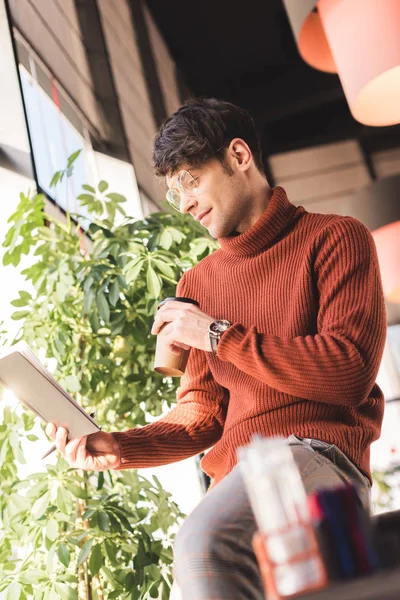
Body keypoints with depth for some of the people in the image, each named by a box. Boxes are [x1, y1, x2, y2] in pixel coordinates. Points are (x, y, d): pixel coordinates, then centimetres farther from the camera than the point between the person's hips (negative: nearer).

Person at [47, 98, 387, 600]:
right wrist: (120, 448, -1)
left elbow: (350, 373, -9)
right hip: (235, 489, 6)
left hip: (319, 456, -5)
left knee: (202, 546, -33)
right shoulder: (197, 283, 20)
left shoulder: (333, 238, 4)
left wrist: (219, 335, -8)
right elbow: (202, 412, 17)